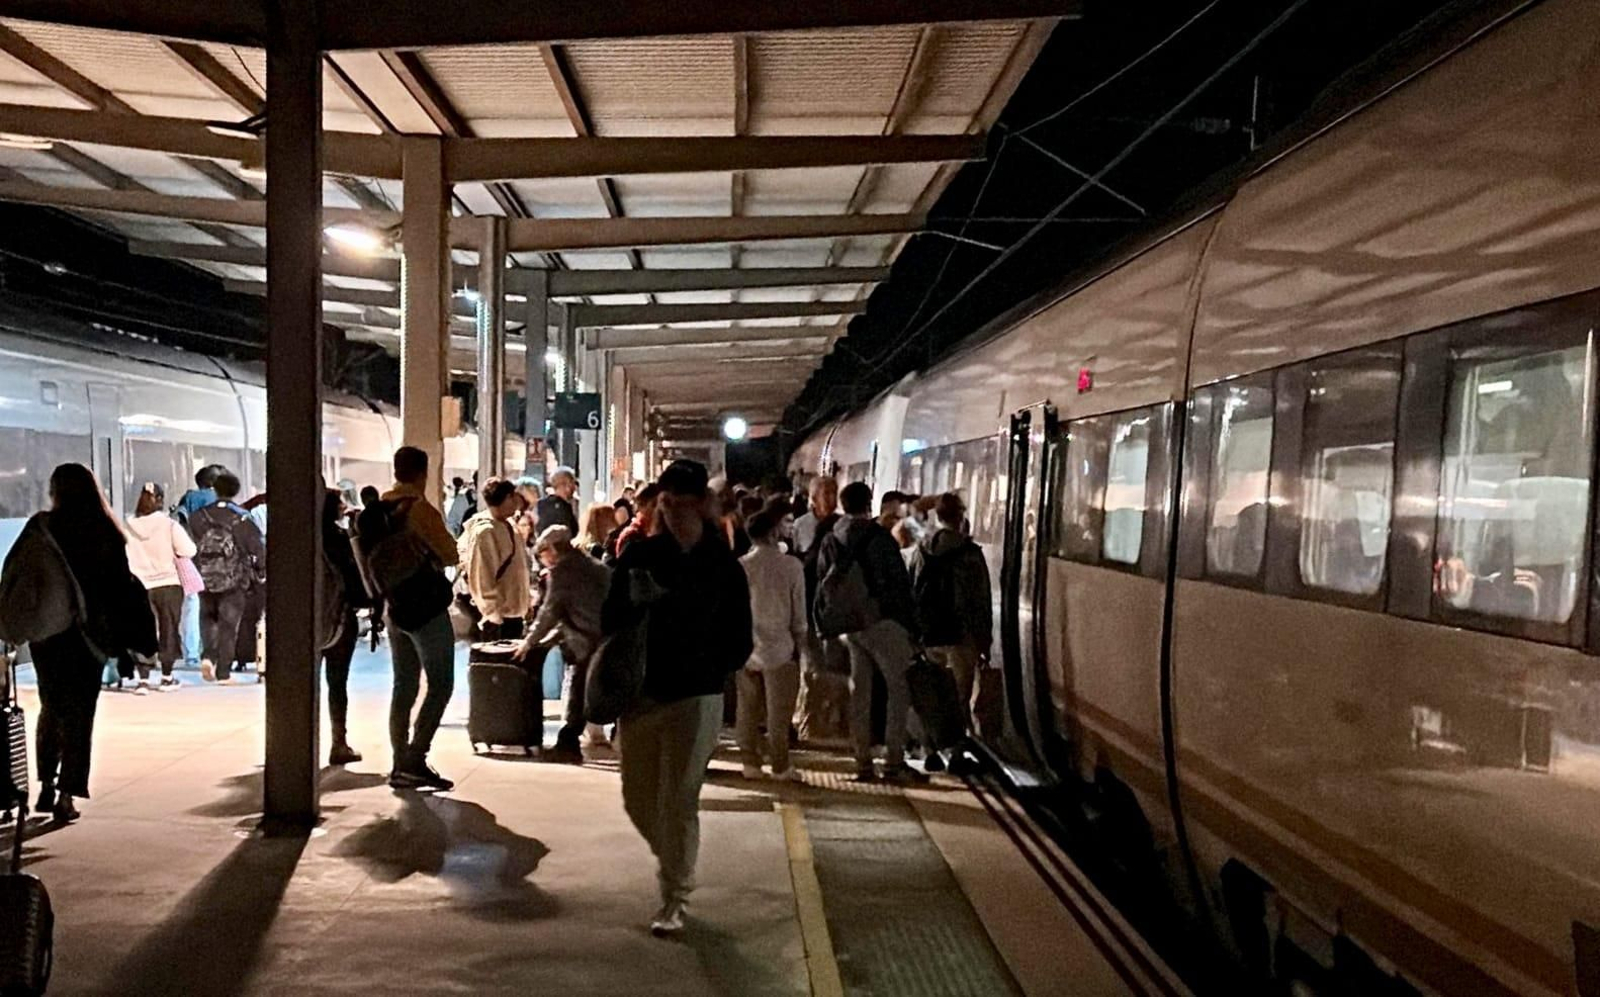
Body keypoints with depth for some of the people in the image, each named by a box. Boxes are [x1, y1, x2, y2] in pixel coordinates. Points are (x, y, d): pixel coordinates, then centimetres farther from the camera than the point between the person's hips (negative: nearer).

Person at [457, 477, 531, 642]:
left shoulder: (508, 525, 9)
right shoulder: (484, 531, -19)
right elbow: (482, 576, -21)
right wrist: (492, 612, -21)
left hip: (513, 609, 9)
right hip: (498, 613, -9)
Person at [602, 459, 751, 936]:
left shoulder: (724, 566, -3)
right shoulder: (639, 554, 0)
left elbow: (739, 643, 1)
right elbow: (610, 620, 1)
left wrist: (708, 669, -10)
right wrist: (634, 602, -18)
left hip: (695, 699, -3)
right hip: (641, 693, 3)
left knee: (680, 800, 0)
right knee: (639, 797, 11)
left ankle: (674, 898, 15)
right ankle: (673, 863, 40)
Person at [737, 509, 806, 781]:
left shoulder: (740, 565, -3)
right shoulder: (791, 565, -9)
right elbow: (799, 613, -4)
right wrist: (800, 645, 7)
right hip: (779, 647, -3)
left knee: (748, 709, 11)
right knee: (778, 712, 5)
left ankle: (750, 763, 14)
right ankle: (780, 766, 10)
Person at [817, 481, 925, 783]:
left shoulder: (830, 541, 7)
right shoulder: (880, 538, -10)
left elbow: (821, 586, 9)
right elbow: (900, 584, -11)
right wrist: (911, 625, -4)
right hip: (883, 622, -6)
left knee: (859, 692, 11)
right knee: (900, 689, 2)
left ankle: (863, 763, 13)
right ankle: (894, 761, -2)